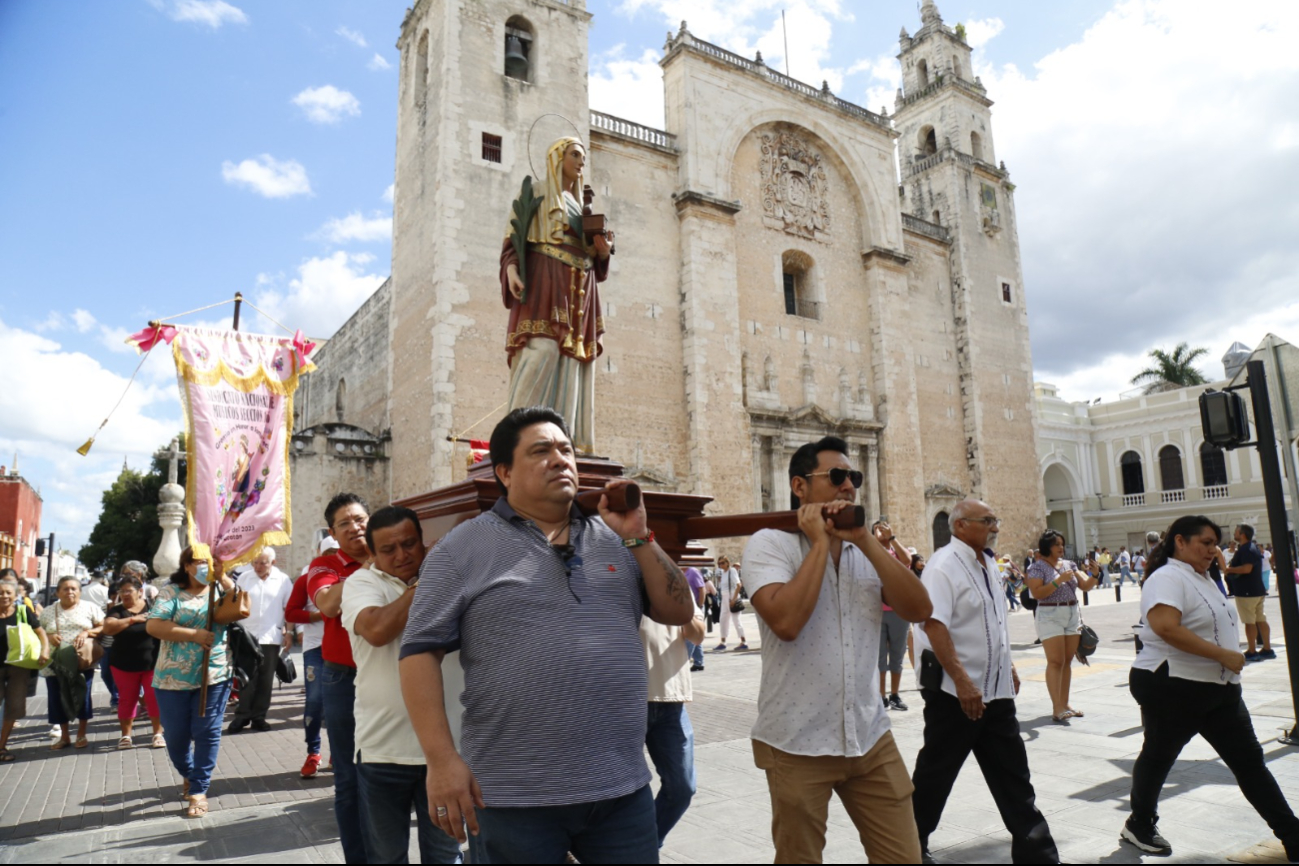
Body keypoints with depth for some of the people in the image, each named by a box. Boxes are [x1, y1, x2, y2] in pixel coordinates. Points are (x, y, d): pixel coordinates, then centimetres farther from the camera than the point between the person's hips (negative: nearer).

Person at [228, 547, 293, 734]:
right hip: (247, 636, 0)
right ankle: (242, 715, 13)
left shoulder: (283, 580, 2)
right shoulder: (244, 578, 5)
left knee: (266, 680, 6)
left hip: (271, 638, 0)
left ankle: (259, 716, 16)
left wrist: (289, 632, -2)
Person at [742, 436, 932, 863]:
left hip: (870, 738, 5)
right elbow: (786, 621, -26)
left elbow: (918, 609, -7)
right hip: (796, 744, -4)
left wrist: (864, 540, -13)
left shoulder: (868, 549, 7)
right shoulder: (769, 543, -9)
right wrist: (820, 540, -18)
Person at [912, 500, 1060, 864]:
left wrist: (1008, 665, 24)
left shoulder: (986, 564, 11)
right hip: (955, 691, -8)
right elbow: (934, 625, -26)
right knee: (934, 775, 7)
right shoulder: (944, 566, -17)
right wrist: (962, 682, -30)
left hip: (995, 690, 8)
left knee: (1012, 775, 12)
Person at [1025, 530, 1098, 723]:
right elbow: (1036, 593, -16)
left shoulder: (1069, 564, 10)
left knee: (1067, 661, 9)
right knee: (1055, 662, -9)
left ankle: (1065, 704, 18)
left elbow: (1085, 586, 7)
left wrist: (1094, 575, -13)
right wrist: (1059, 580, -21)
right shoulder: (1038, 567, -7)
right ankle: (1057, 709, -10)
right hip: (1050, 616, -6)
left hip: (1073, 615, 6)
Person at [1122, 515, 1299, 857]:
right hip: (1172, 687, -9)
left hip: (1219, 689, 9)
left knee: (1250, 761, 7)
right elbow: (1166, 627, -32)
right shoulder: (1168, 578, -17)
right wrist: (1224, 655, -26)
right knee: (1158, 757, 8)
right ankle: (1140, 826, 25)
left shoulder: (1201, 579, 15)